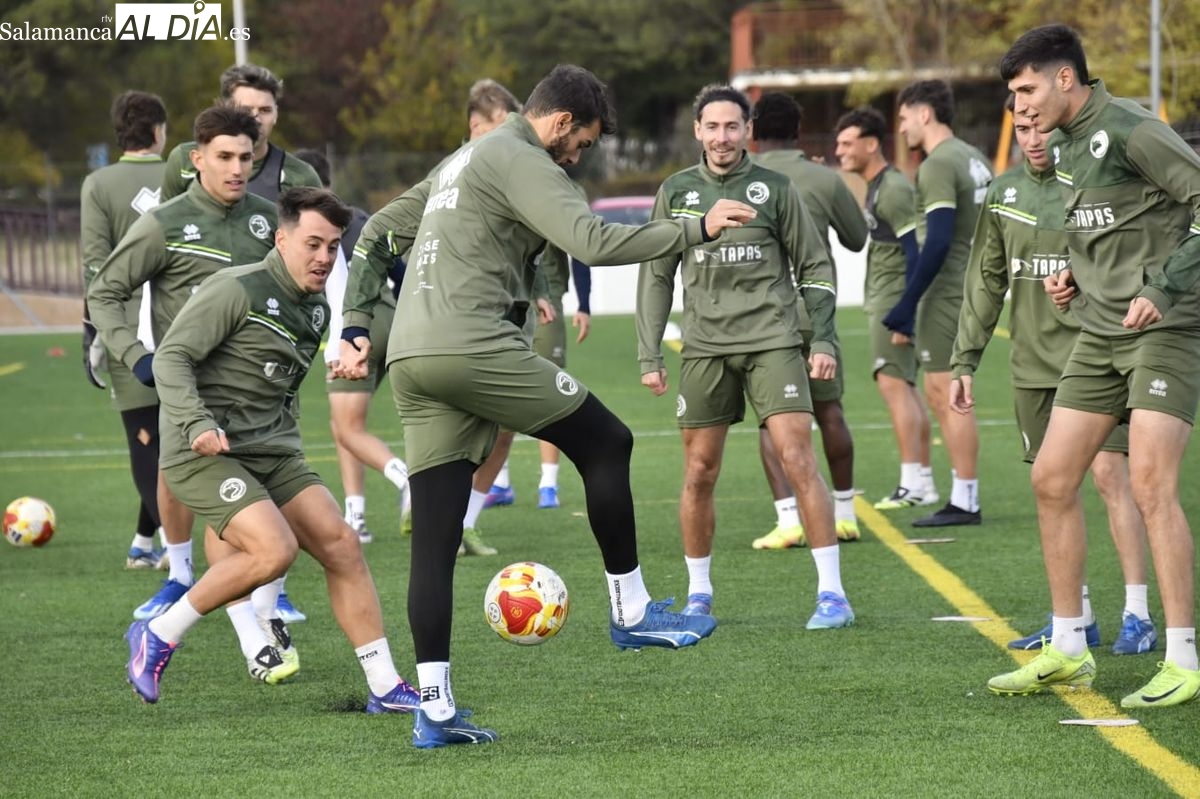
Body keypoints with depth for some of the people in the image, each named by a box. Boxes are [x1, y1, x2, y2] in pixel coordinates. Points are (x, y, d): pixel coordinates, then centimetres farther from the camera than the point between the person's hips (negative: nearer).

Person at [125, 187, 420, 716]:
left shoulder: (317, 311, 14)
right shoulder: (236, 290, -12)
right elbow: (171, 358, -15)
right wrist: (197, 424, -27)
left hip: (272, 454, 8)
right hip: (204, 455, -8)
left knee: (341, 544, -5)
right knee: (275, 549, -26)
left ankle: (385, 688, 0)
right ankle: (159, 636, -8)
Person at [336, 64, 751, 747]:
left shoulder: (461, 163, 27)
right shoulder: (520, 160, -3)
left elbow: (377, 232, 31)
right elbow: (595, 242, -16)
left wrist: (358, 327, 25)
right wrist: (697, 229, -8)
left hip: (411, 359, 9)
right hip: (475, 348, -9)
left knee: (435, 538, 6)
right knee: (607, 443, 4)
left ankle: (434, 709, 3)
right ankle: (632, 612, 10)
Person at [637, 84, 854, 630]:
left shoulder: (775, 189, 3)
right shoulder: (676, 192, 9)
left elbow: (814, 268, 8)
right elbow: (656, 276, 13)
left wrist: (824, 340, -1)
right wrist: (649, 355, 7)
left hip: (772, 342, -2)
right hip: (705, 347, 2)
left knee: (797, 459, -12)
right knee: (700, 473, 4)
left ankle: (832, 593, -9)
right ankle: (699, 595, 18)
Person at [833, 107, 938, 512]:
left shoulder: (892, 190, -15)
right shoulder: (877, 187, 16)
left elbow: (915, 251, -20)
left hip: (893, 299, -10)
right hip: (884, 301, 10)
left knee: (893, 384, -11)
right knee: (904, 387, 12)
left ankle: (912, 484, -12)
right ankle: (923, 480, 16)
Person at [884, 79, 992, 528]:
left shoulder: (938, 166, -14)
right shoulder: (973, 159, 15)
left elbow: (937, 242, -21)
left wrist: (905, 309, -19)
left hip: (947, 295, -9)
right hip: (972, 290, 9)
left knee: (949, 394, -5)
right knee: (940, 394, 14)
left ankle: (965, 502, -2)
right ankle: (961, 496, 15)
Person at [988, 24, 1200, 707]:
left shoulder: (1131, 131, -16)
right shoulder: (1066, 146, 12)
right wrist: (1077, 276, 8)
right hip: (1100, 335, 9)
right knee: (1052, 481, 6)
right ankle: (1068, 650, 16)